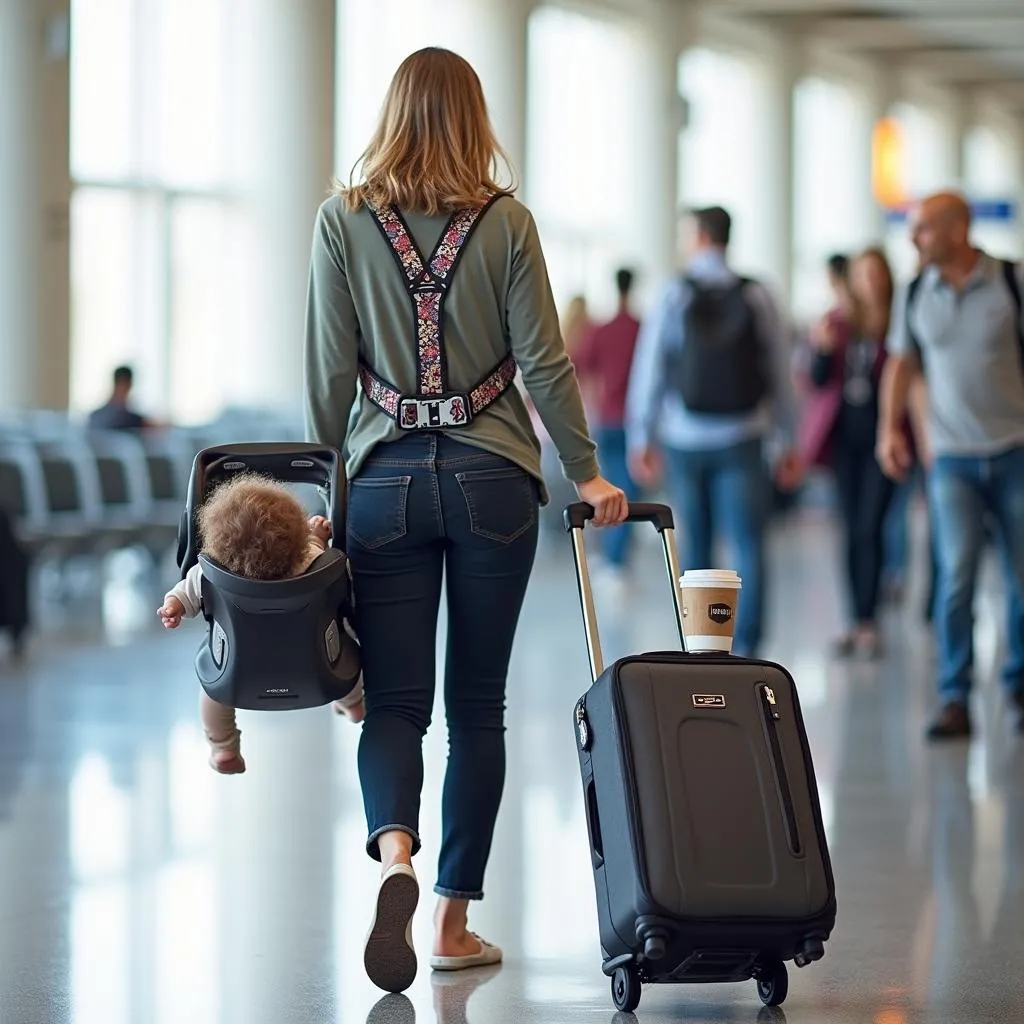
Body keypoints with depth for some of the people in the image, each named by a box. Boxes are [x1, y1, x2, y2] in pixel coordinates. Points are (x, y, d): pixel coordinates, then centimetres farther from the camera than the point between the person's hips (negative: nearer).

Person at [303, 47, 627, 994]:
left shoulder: (343, 221, 0)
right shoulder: (506, 221, -1)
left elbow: (329, 371, 0)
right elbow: (543, 359, -2)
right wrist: (586, 472, 7)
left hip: (386, 479, 0)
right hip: (492, 478, 0)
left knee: (394, 697, 2)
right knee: (478, 702, 8)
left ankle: (395, 853, -27)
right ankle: (455, 918, 11)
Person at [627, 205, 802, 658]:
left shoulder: (674, 296, -3)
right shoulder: (756, 297, 0)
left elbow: (649, 370, -3)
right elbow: (780, 372, 2)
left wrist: (641, 439, 4)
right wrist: (790, 442, 9)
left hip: (685, 440, 1)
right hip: (740, 440, -1)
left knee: (695, 548, 12)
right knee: (749, 548, -3)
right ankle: (744, 648, -17)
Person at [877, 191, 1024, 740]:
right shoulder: (916, 295, 4)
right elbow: (901, 363, 14)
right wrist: (890, 428, 5)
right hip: (953, 457, 1)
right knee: (957, 575, -9)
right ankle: (954, 700, -5)